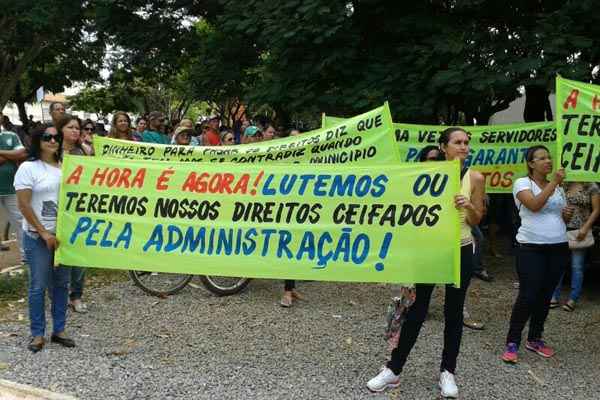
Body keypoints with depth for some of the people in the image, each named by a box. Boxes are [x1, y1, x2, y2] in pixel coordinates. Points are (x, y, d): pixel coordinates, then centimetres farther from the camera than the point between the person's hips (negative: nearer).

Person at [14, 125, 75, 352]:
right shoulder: (28, 168, -6)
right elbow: (24, 206, -10)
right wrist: (44, 233, -13)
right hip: (38, 237, -4)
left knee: (61, 283, 9)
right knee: (39, 286, 1)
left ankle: (59, 330, 20)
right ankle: (37, 334, 13)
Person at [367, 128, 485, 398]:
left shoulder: (475, 178, -2)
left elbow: (477, 220, 1)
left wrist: (468, 206, -18)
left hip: (460, 251, 0)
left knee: (453, 313, 9)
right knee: (416, 310, 4)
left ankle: (447, 371, 24)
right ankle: (394, 369, 14)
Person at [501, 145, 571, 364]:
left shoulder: (558, 187, 14)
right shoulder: (522, 183, -3)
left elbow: (563, 218, 23)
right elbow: (534, 205, -21)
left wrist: (568, 214, 1)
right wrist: (553, 183, -20)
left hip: (558, 247, 6)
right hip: (531, 248, -6)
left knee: (545, 296, 10)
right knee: (528, 296, -9)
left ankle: (534, 339, 24)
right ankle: (512, 343, 2)